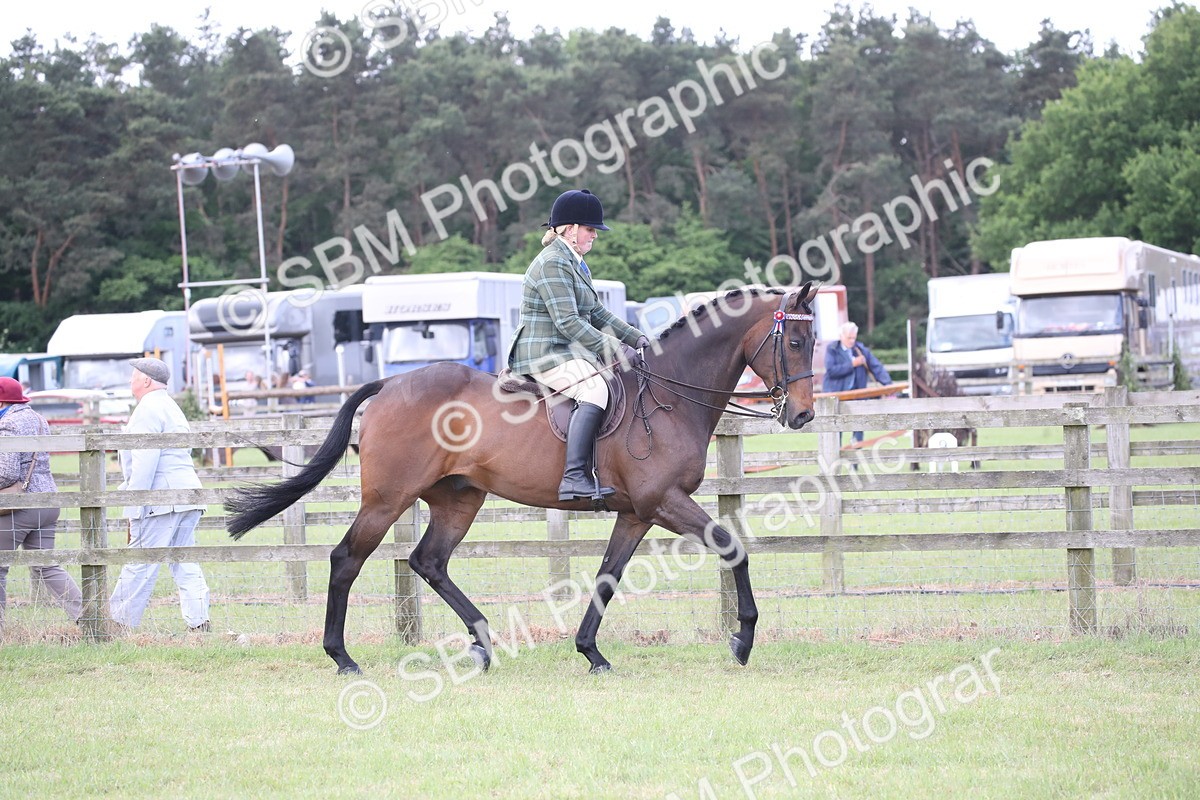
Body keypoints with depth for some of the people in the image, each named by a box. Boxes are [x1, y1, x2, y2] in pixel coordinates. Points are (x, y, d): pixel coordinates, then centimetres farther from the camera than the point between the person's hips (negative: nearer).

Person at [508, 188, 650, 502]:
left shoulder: (575, 264, 20)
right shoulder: (553, 264, -14)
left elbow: (596, 313, 24)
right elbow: (568, 321, -22)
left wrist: (634, 337, 13)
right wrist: (609, 347, -21)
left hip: (568, 352, 11)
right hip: (544, 354, -11)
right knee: (594, 390, -31)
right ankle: (574, 476, -39)